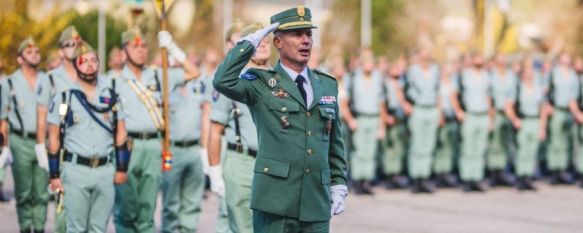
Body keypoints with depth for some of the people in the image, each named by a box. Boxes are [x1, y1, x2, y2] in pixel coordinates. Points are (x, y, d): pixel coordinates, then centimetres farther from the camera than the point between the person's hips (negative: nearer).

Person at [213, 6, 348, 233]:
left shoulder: (327, 85, 14)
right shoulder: (262, 83, 1)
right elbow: (223, 82, -18)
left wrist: (339, 185, 11)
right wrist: (250, 43, -11)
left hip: (316, 204, 4)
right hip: (275, 202, -4)